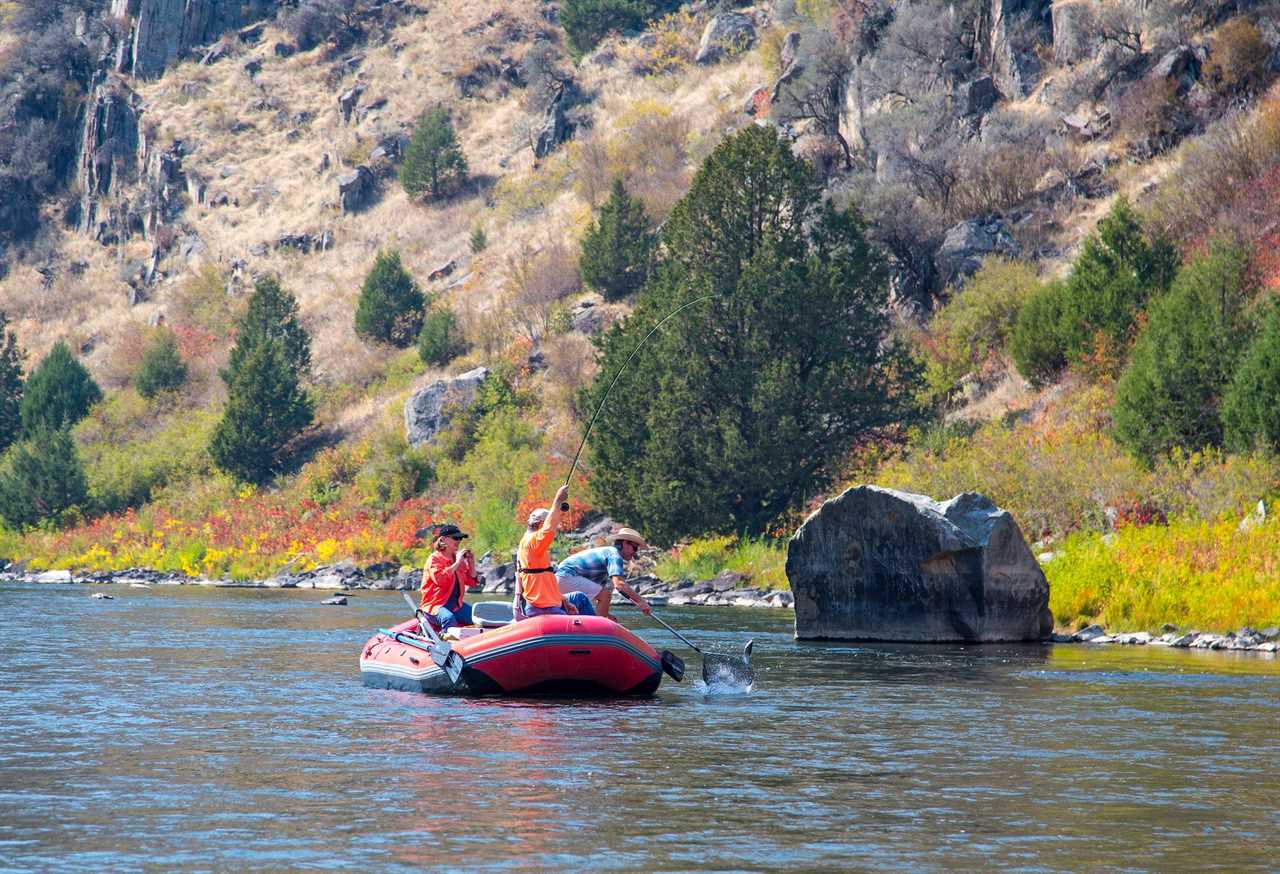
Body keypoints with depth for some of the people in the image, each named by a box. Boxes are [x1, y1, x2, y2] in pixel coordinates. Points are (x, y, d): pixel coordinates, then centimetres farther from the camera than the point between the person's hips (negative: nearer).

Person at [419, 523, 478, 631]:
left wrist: (472, 563, 3)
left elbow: (471, 581, 19)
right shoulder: (434, 559, -7)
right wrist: (457, 563, -21)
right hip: (436, 604, -7)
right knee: (448, 618, -38)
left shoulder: (459, 558, 14)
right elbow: (439, 579, -26)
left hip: (456, 604, 7)